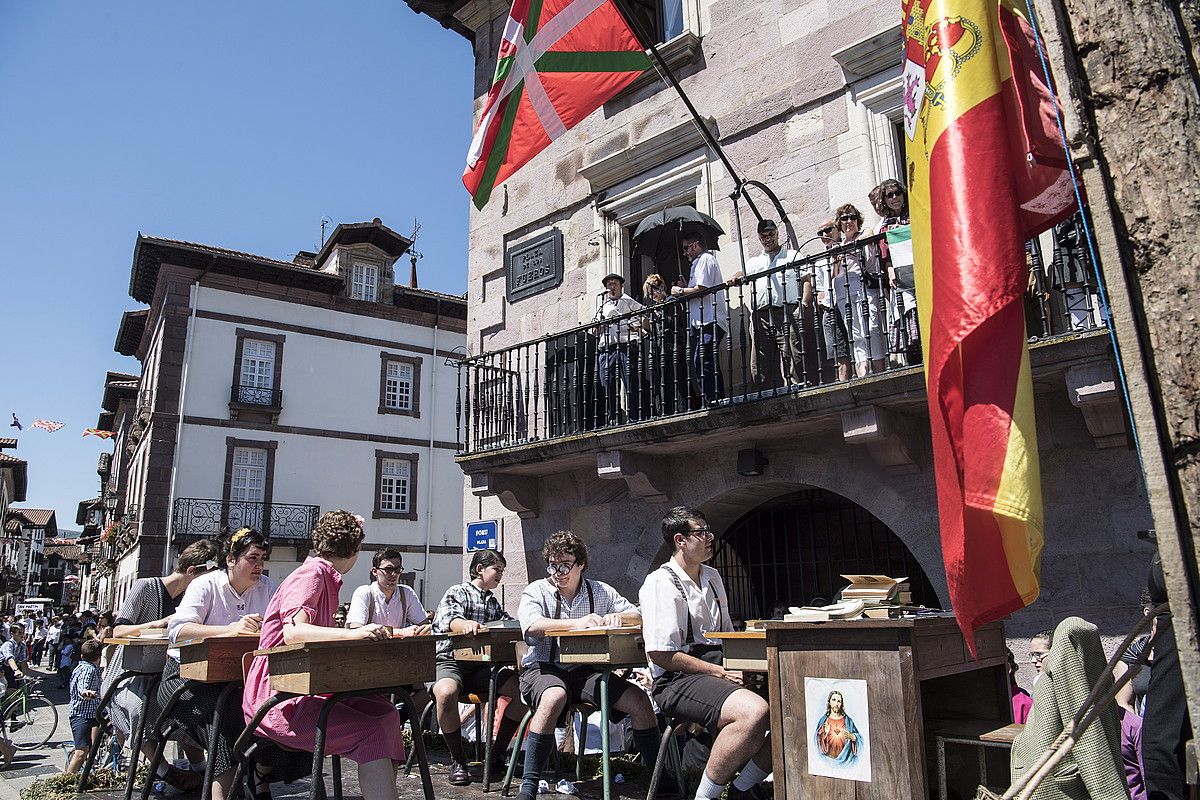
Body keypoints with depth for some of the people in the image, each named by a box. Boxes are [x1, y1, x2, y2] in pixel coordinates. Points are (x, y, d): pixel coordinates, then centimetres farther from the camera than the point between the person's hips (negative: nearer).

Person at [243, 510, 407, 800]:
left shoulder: (326, 575, 16)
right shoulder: (312, 573, -11)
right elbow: (292, 631, -26)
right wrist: (352, 633, -38)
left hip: (305, 687, 9)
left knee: (384, 712, -7)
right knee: (372, 733, -24)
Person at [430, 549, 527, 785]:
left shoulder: (493, 602, 23)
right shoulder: (458, 592, 1)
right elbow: (450, 619, -19)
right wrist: (466, 624, -43)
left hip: (480, 666, 6)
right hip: (450, 661, -6)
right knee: (446, 692, -39)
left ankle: (496, 755, -3)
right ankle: (457, 760, -17)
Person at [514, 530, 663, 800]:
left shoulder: (601, 591, 9)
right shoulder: (536, 591, 0)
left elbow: (639, 617, 8)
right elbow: (532, 626, -21)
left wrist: (618, 617, -15)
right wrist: (577, 623, -30)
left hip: (585, 670, 3)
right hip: (543, 668, -3)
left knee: (639, 701, -15)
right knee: (555, 696, -38)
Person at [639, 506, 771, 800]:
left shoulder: (712, 577, 17)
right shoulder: (660, 583, -9)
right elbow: (661, 655, -14)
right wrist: (721, 673, -15)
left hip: (719, 671, 8)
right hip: (678, 681, -8)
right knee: (754, 712, -33)